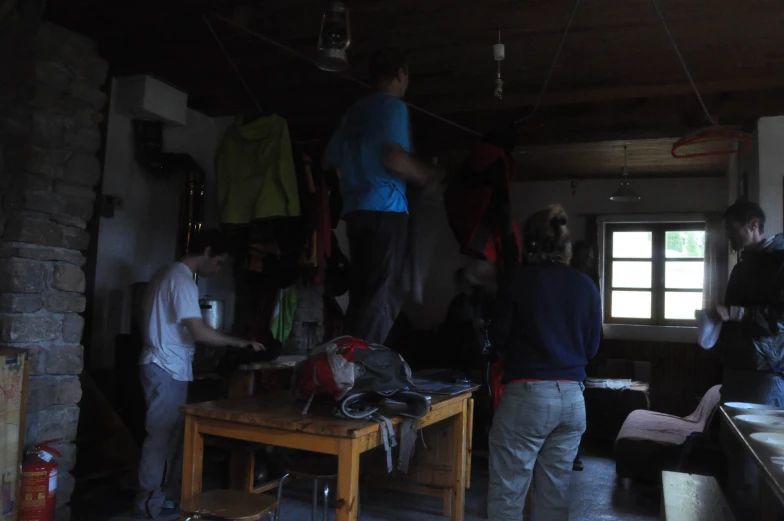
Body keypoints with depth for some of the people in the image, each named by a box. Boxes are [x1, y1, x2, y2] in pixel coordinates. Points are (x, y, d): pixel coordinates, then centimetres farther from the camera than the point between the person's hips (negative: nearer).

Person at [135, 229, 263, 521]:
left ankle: (158, 495, 25)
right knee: (161, 436, -1)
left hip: (166, 367, 10)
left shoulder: (170, 274, 14)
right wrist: (239, 343, -13)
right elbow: (199, 333, -23)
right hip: (167, 370, -10)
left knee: (169, 434, 15)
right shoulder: (182, 280, -18)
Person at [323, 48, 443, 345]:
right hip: (385, 209, -8)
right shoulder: (393, 106, -2)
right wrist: (428, 176, -1)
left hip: (356, 209, 8)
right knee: (382, 295, -8)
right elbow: (394, 158, -17)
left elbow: (329, 161, 23)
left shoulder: (355, 111, 21)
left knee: (362, 292, 10)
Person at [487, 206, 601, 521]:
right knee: (555, 491, 14)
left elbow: (499, 337, -1)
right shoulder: (587, 286, 4)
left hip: (527, 394, -5)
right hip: (572, 397, 5)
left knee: (507, 493, 2)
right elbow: (592, 347, 10)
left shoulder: (519, 280, -6)